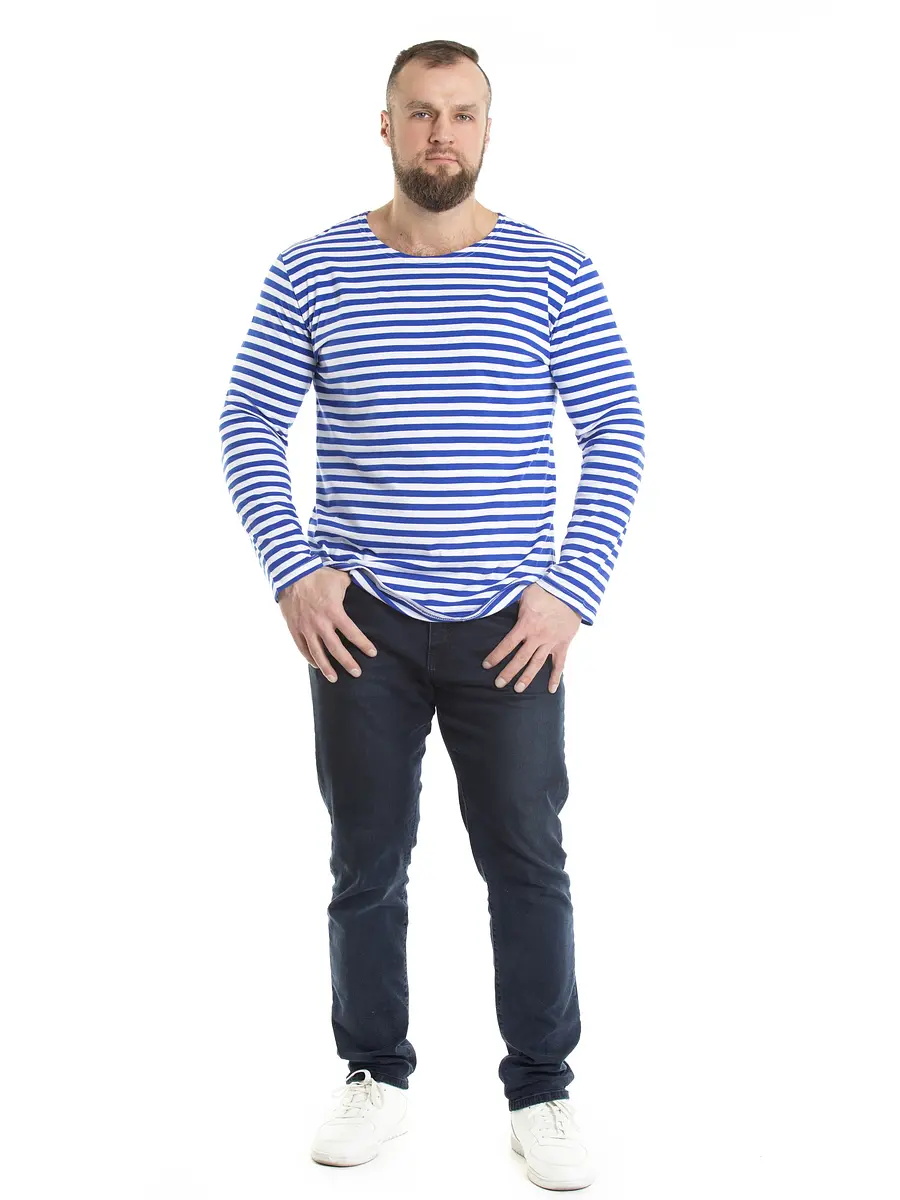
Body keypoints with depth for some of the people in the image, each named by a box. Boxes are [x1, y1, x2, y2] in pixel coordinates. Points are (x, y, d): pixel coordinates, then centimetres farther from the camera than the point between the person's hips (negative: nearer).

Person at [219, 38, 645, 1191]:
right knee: (366, 864, 11)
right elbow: (248, 425, 2)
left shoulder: (555, 275, -1)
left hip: (511, 625, 0)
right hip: (361, 621, 1)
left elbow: (617, 433, -1)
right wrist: (291, 571, -8)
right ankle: (376, 1078, 28)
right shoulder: (310, 272, 1)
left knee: (528, 866, 7)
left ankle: (542, 1094, 22)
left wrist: (572, 589, -9)